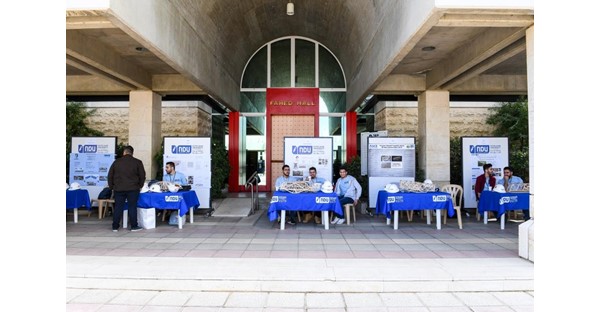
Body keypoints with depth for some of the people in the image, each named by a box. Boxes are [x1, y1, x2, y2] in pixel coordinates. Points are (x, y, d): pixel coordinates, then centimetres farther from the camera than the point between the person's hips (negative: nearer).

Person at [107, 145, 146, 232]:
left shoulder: (116, 162, 6)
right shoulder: (137, 162, 0)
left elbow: (110, 175, 10)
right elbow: (142, 176, 1)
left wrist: (111, 187, 18)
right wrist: (140, 186, 14)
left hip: (118, 189, 2)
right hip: (132, 189, -2)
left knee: (118, 207, 8)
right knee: (132, 207, 2)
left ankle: (115, 227, 12)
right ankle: (134, 226, 4)